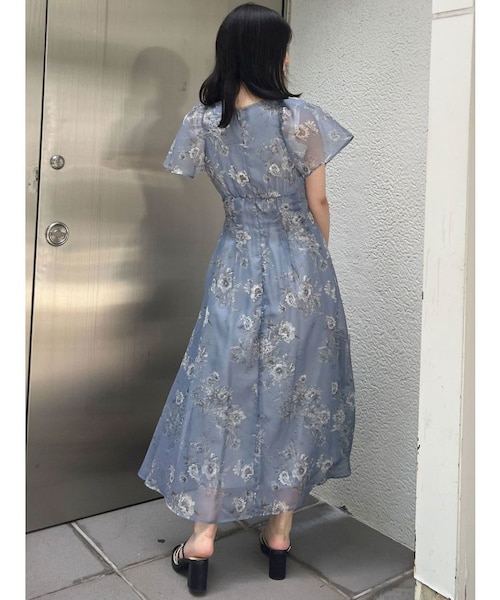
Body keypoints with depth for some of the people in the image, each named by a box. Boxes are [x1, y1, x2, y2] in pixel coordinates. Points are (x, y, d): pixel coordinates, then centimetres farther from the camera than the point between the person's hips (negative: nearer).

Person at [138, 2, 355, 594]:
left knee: (219, 391, 11)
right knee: (295, 393, 10)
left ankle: (203, 533, 14)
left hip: (237, 268, 2)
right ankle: (279, 533, 21)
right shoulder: (300, 119, -10)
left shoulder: (202, 122, -1)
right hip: (300, 268, -1)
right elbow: (317, 205, -2)